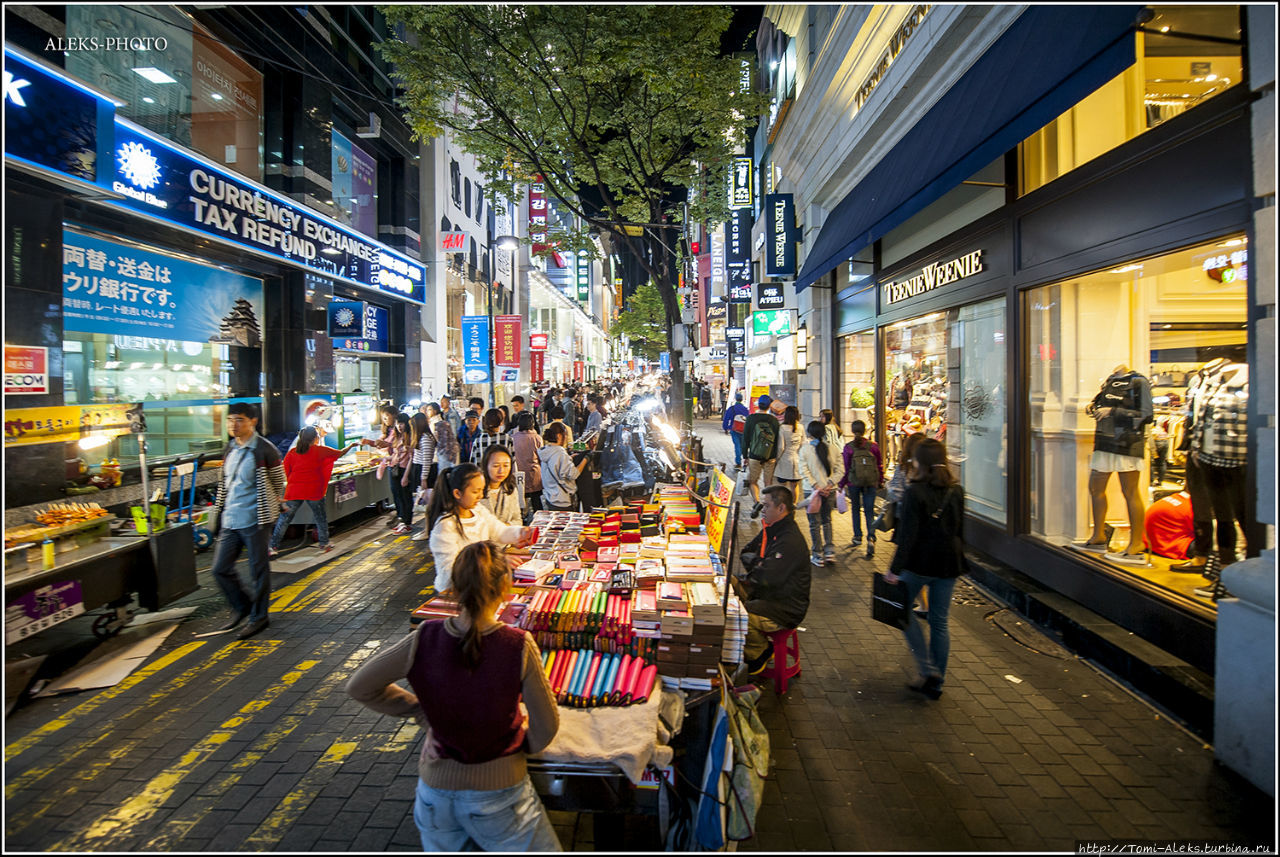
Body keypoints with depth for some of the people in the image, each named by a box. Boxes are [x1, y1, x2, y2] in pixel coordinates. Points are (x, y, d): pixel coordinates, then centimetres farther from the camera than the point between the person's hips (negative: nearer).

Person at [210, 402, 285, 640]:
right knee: (220, 568, 10)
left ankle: (258, 617, 17)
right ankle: (242, 606, 31)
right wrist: (222, 509, 17)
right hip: (230, 520, 7)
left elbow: (278, 482, -1)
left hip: (254, 520, -7)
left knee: (259, 569, 3)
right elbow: (225, 482, 20)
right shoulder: (229, 449, 10)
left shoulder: (265, 450, -12)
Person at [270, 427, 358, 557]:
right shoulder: (320, 450, -3)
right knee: (320, 517, 12)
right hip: (314, 491, -3)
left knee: (285, 518, 9)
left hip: (294, 490, 3)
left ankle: (272, 546, 10)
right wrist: (352, 445, 24)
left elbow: (286, 471, 7)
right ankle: (324, 544, 18)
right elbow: (340, 453, 8)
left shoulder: (292, 452, 5)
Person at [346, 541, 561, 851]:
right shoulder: (519, 646, -24)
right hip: (498, 790, -4)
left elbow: (359, 687, -3)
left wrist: (420, 709, 4)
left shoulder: (424, 639, -17)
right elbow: (547, 727, -14)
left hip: (436, 789, 4)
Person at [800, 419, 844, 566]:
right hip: (830, 491, 3)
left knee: (815, 523, 7)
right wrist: (830, 484, -6)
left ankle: (818, 555, 11)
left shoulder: (805, 449, -7)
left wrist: (816, 486, -14)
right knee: (827, 521, 18)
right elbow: (840, 470, -3)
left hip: (813, 491, -3)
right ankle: (830, 551, 11)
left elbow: (804, 470, -15)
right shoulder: (832, 448, 1)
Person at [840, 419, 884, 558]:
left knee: (856, 509, 17)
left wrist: (842, 484, 6)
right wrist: (880, 483, 19)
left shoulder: (848, 447, -7)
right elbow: (880, 466, 6)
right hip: (871, 484, 1)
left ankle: (858, 536, 23)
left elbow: (845, 468, -4)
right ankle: (871, 538, -14)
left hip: (854, 483, -1)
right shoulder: (873, 446, -1)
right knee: (869, 511, 3)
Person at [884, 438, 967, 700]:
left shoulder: (915, 492, -15)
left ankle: (929, 670, 5)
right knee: (939, 622, 13)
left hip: (920, 562, -5)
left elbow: (907, 535, -18)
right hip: (948, 564, 5)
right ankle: (936, 683, 22)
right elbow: (959, 531, 11)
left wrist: (895, 569, -15)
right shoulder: (956, 492, 3)